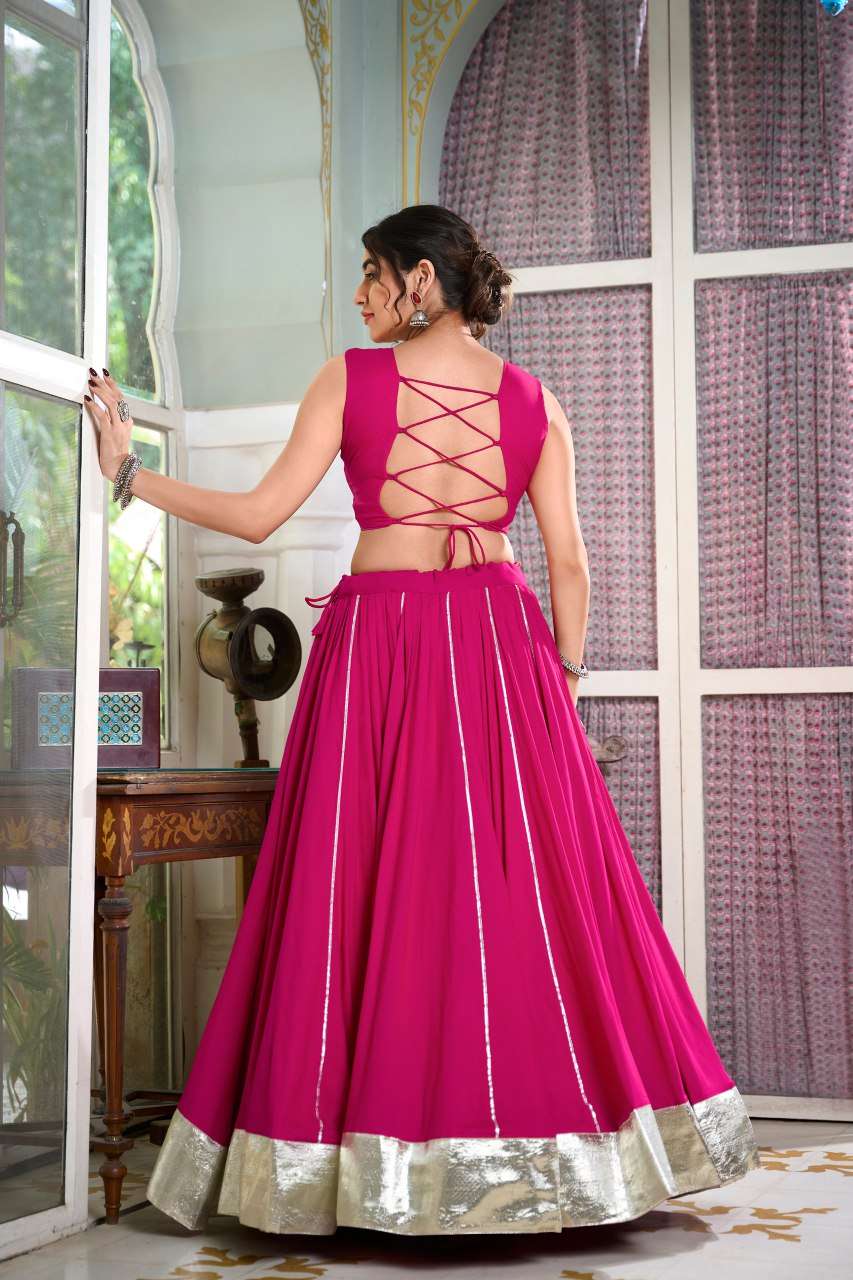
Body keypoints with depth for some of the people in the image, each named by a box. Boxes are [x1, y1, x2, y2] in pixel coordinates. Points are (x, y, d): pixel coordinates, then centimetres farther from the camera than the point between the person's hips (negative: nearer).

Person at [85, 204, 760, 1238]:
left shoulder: (348, 378, -1)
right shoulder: (534, 399, 5)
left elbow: (259, 514, -3)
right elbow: (568, 559, 2)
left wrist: (130, 473, 7)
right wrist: (566, 672, 12)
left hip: (376, 646, -2)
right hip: (499, 646, 2)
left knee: (363, 893, 2)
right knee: (526, 891, 6)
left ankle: (360, 1167, 6)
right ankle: (536, 1144, 12)